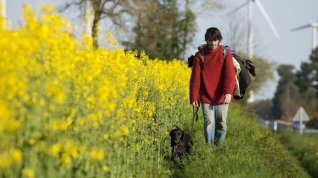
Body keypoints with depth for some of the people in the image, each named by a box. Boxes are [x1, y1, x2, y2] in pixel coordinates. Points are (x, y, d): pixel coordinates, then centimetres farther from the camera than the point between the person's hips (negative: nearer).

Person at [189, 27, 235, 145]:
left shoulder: (226, 54, -2)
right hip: (206, 97, 0)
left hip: (221, 97, 0)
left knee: (221, 123, 7)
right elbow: (195, 78, 1)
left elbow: (229, 74, -12)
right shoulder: (200, 55, 1)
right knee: (209, 123, -7)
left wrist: (228, 92, -26)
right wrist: (193, 97, -3)